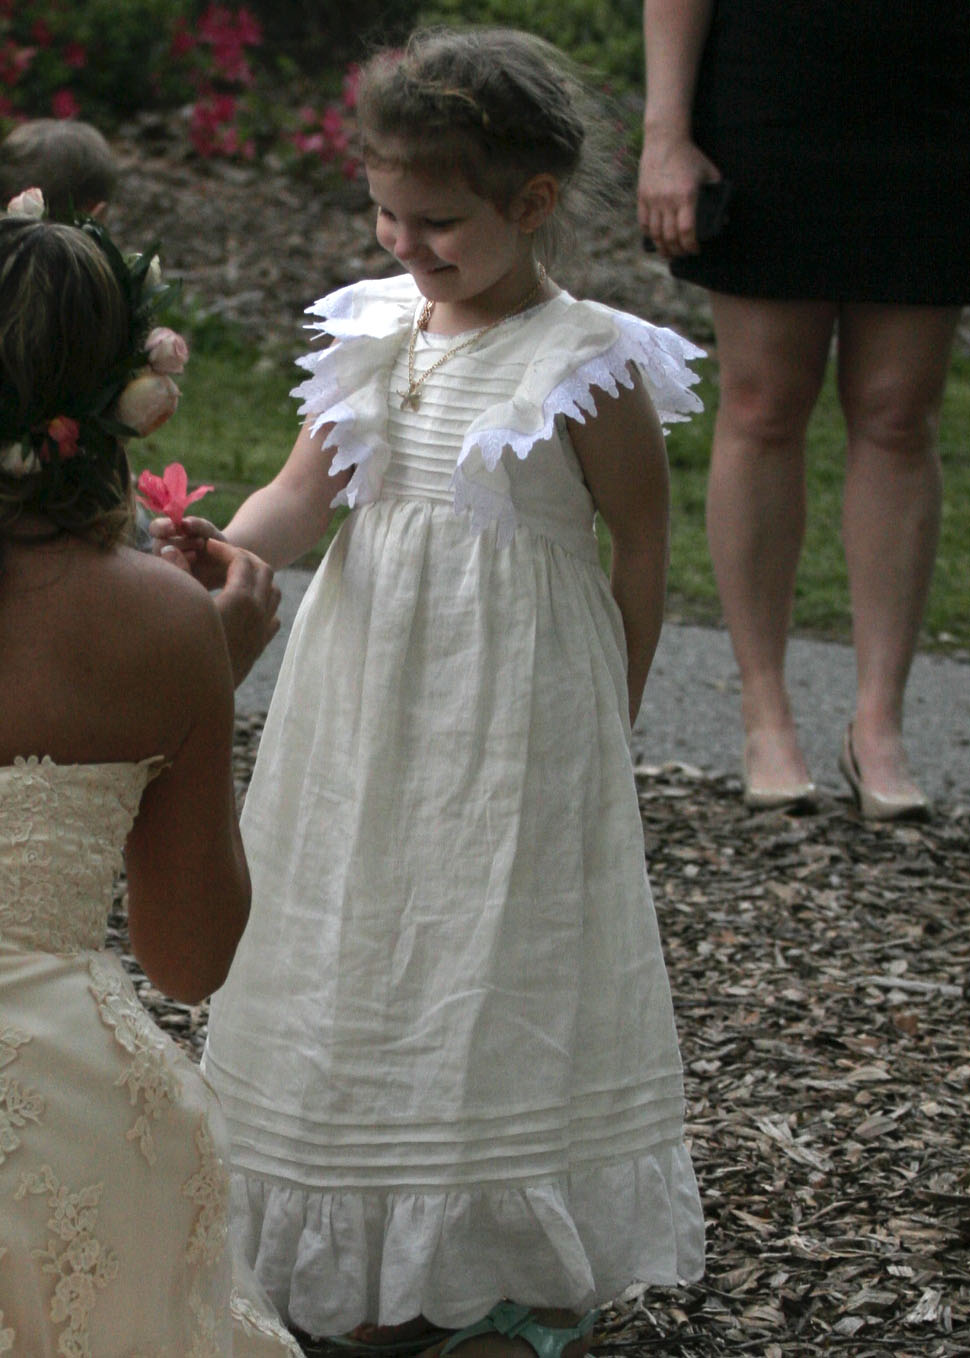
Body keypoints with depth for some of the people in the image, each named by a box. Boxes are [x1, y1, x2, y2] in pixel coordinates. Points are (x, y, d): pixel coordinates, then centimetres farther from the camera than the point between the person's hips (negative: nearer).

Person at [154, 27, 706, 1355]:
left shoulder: (588, 365, -14)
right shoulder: (375, 332, 2)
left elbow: (644, 547, -6)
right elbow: (306, 491, -2)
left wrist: (606, 722, -1)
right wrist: (226, 550, -23)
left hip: (514, 710, -5)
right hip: (369, 694, 6)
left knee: (513, 968, 3)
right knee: (370, 955, 12)